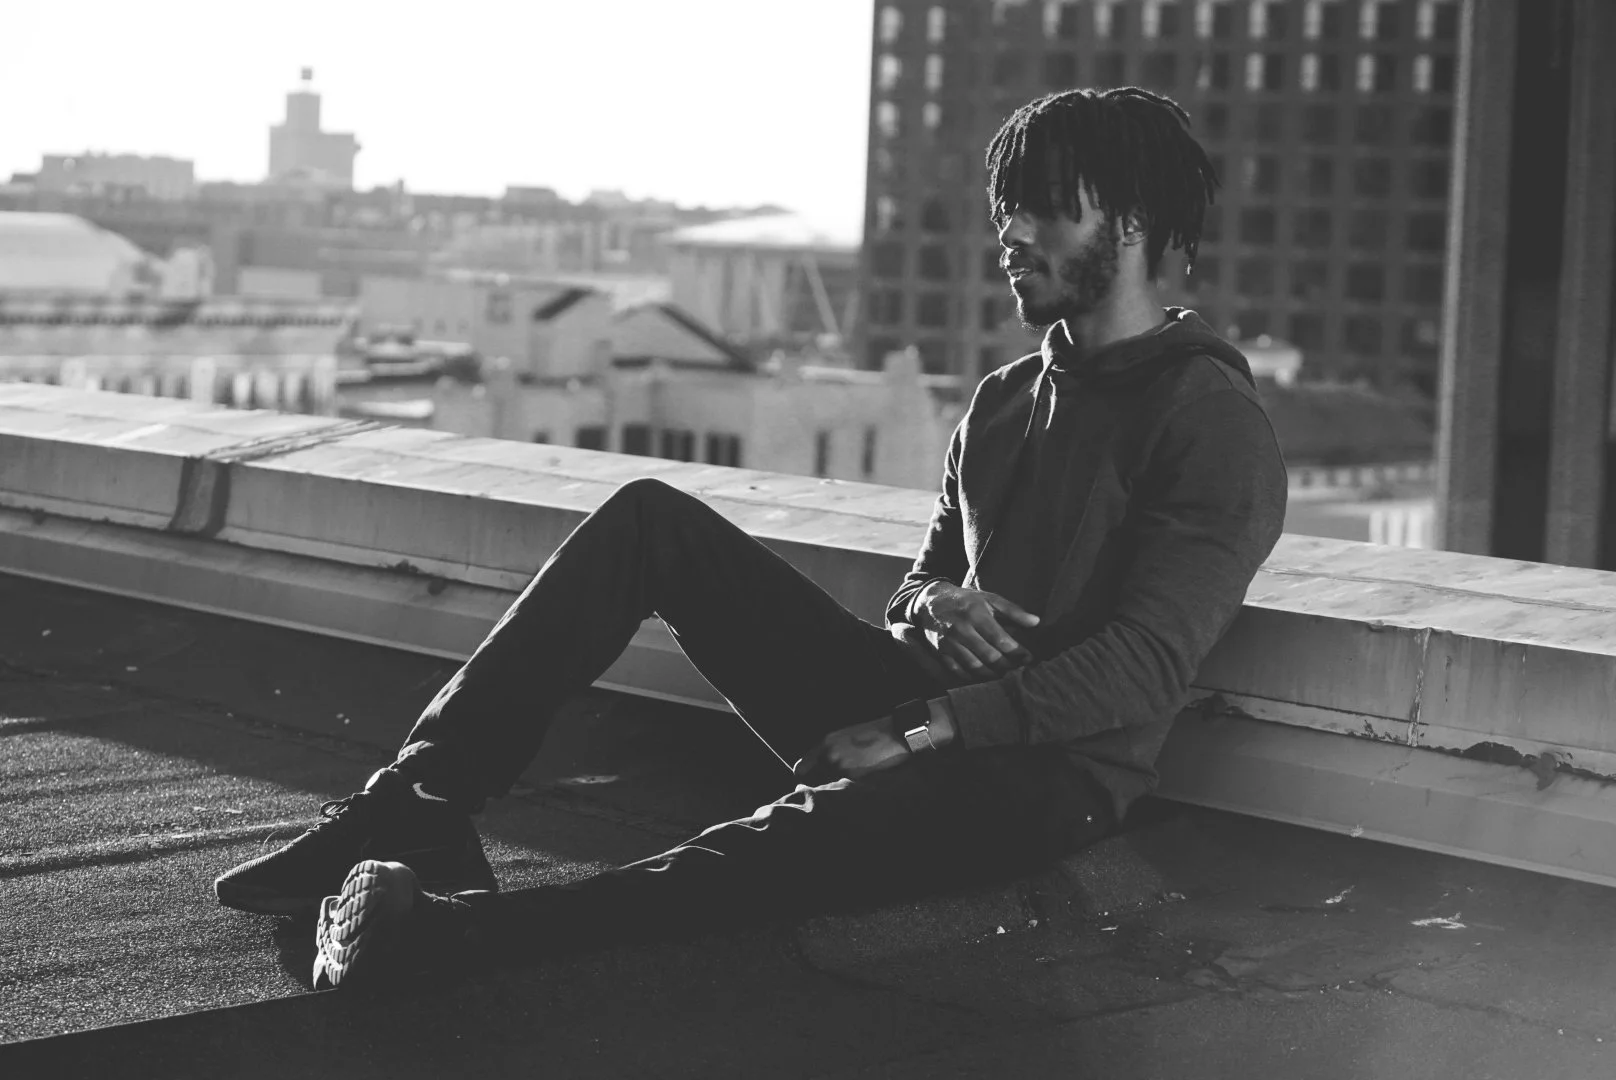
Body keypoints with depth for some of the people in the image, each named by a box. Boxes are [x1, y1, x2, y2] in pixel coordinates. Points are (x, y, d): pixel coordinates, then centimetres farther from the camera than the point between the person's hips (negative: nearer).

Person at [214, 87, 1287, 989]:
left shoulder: (1215, 423, -8)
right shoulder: (1005, 399, 18)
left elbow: (1147, 664, -17)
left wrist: (928, 732, -21)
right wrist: (928, 600, -3)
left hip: (1047, 774, -7)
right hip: (914, 716, 8)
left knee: (815, 836, -42)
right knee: (650, 516, -8)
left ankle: (454, 929, -50)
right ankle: (420, 809, -18)